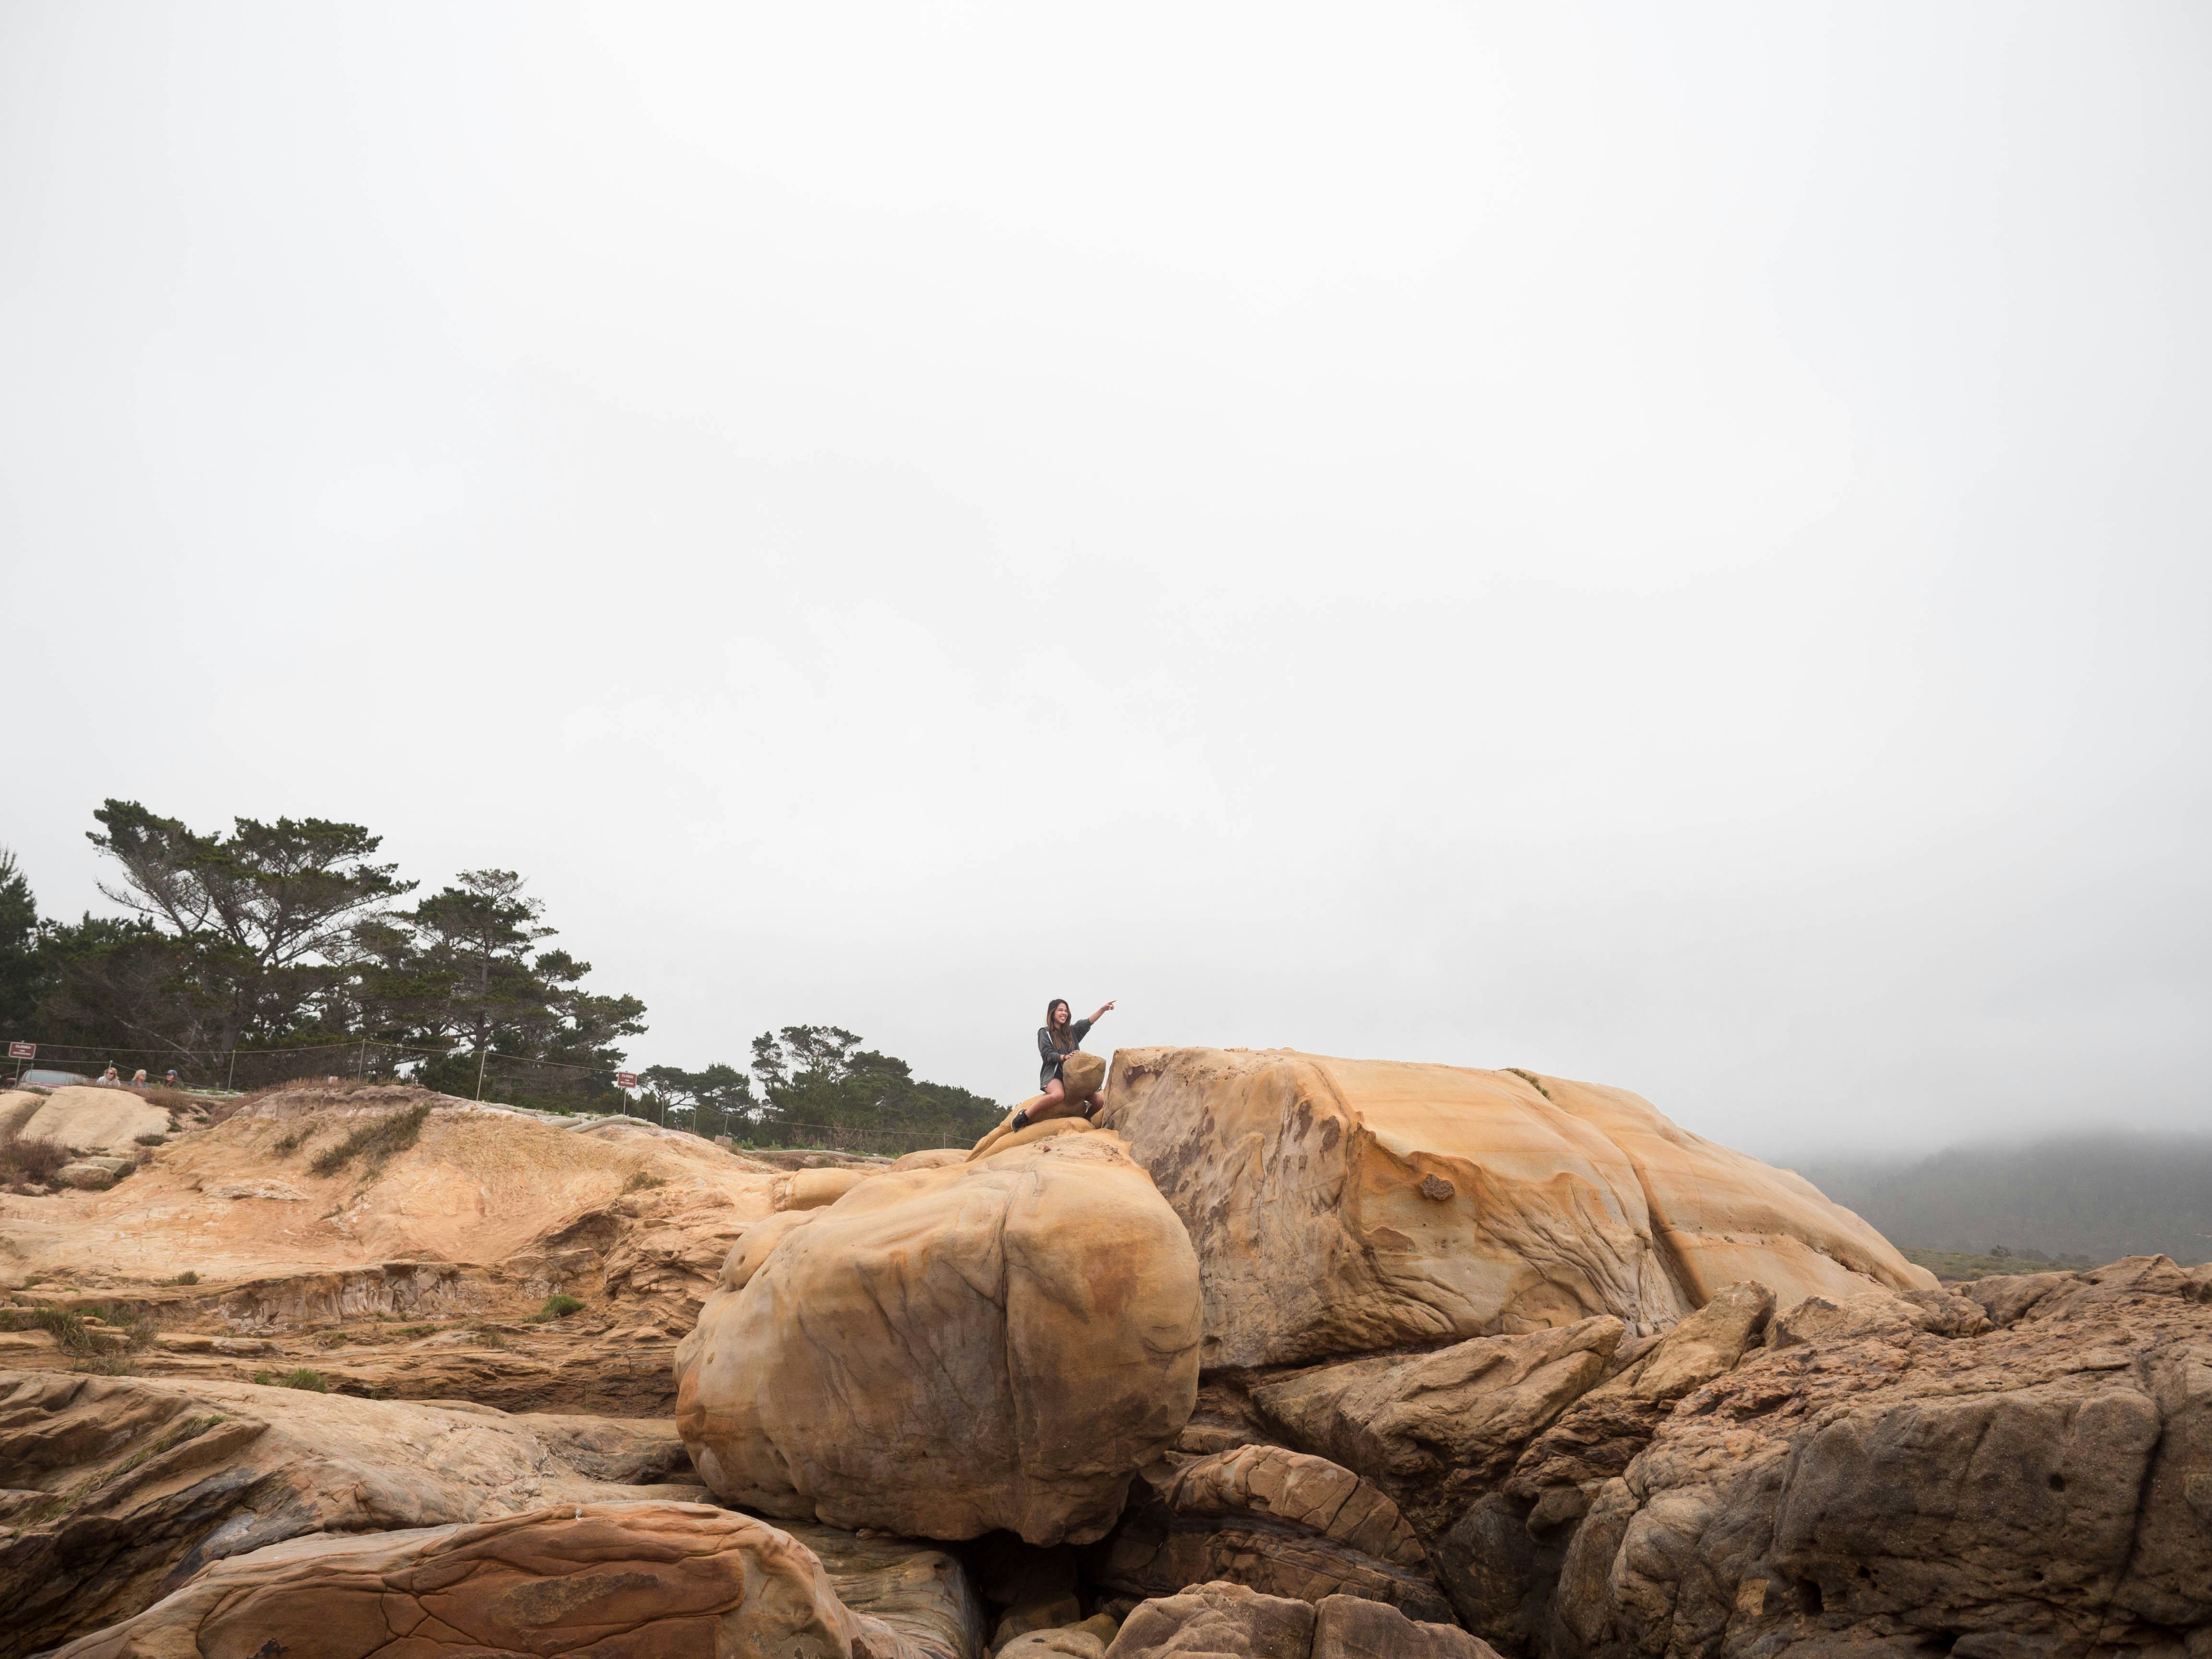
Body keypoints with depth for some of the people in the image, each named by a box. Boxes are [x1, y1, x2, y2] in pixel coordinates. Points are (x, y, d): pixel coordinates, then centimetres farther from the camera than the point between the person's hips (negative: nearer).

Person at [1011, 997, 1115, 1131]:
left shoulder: (1072, 1031, 17)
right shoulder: (1044, 1032, 4)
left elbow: (1087, 1023, 2)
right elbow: (1046, 1054, -7)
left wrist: (1103, 1010, -13)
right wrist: (1064, 1057, -24)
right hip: (1053, 1074, -5)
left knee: (1099, 1101, -10)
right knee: (1058, 1095, -41)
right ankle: (1025, 1115, -25)